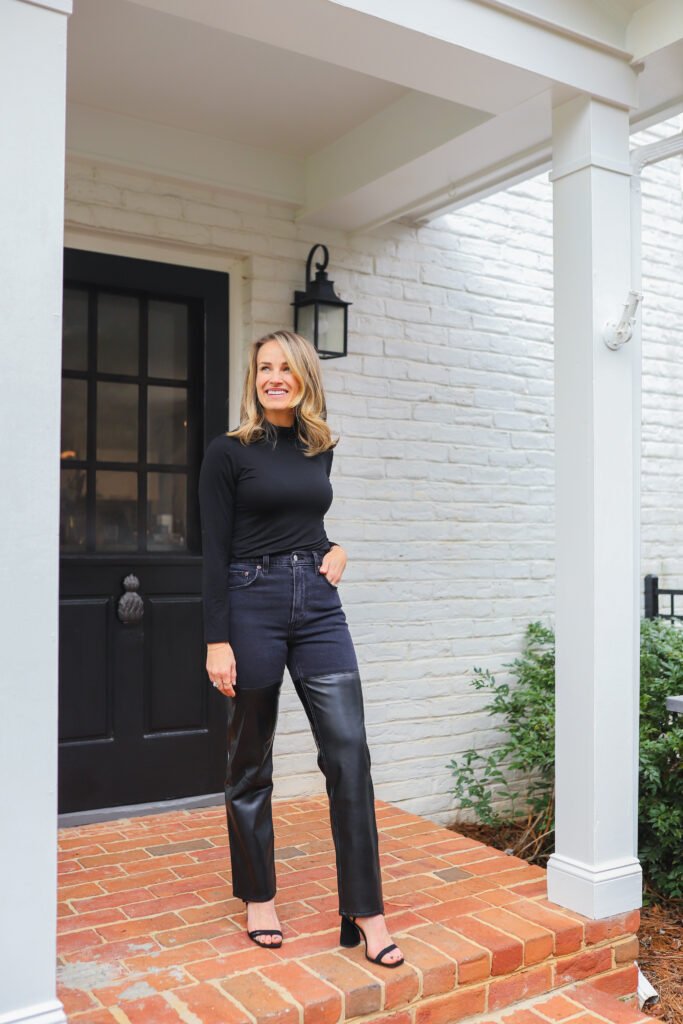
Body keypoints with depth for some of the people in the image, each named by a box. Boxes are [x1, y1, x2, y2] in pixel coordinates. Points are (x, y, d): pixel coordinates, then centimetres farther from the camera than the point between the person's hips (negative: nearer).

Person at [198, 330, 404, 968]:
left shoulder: (320, 449, 12)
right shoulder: (229, 452, -2)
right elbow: (215, 551, -5)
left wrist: (335, 550, 6)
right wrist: (217, 641, -11)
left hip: (318, 605, 4)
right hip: (251, 603, -3)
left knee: (349, 753, -4)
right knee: (251, 761, 8)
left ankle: (364, 910, 6)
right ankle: (258, 898, 26)